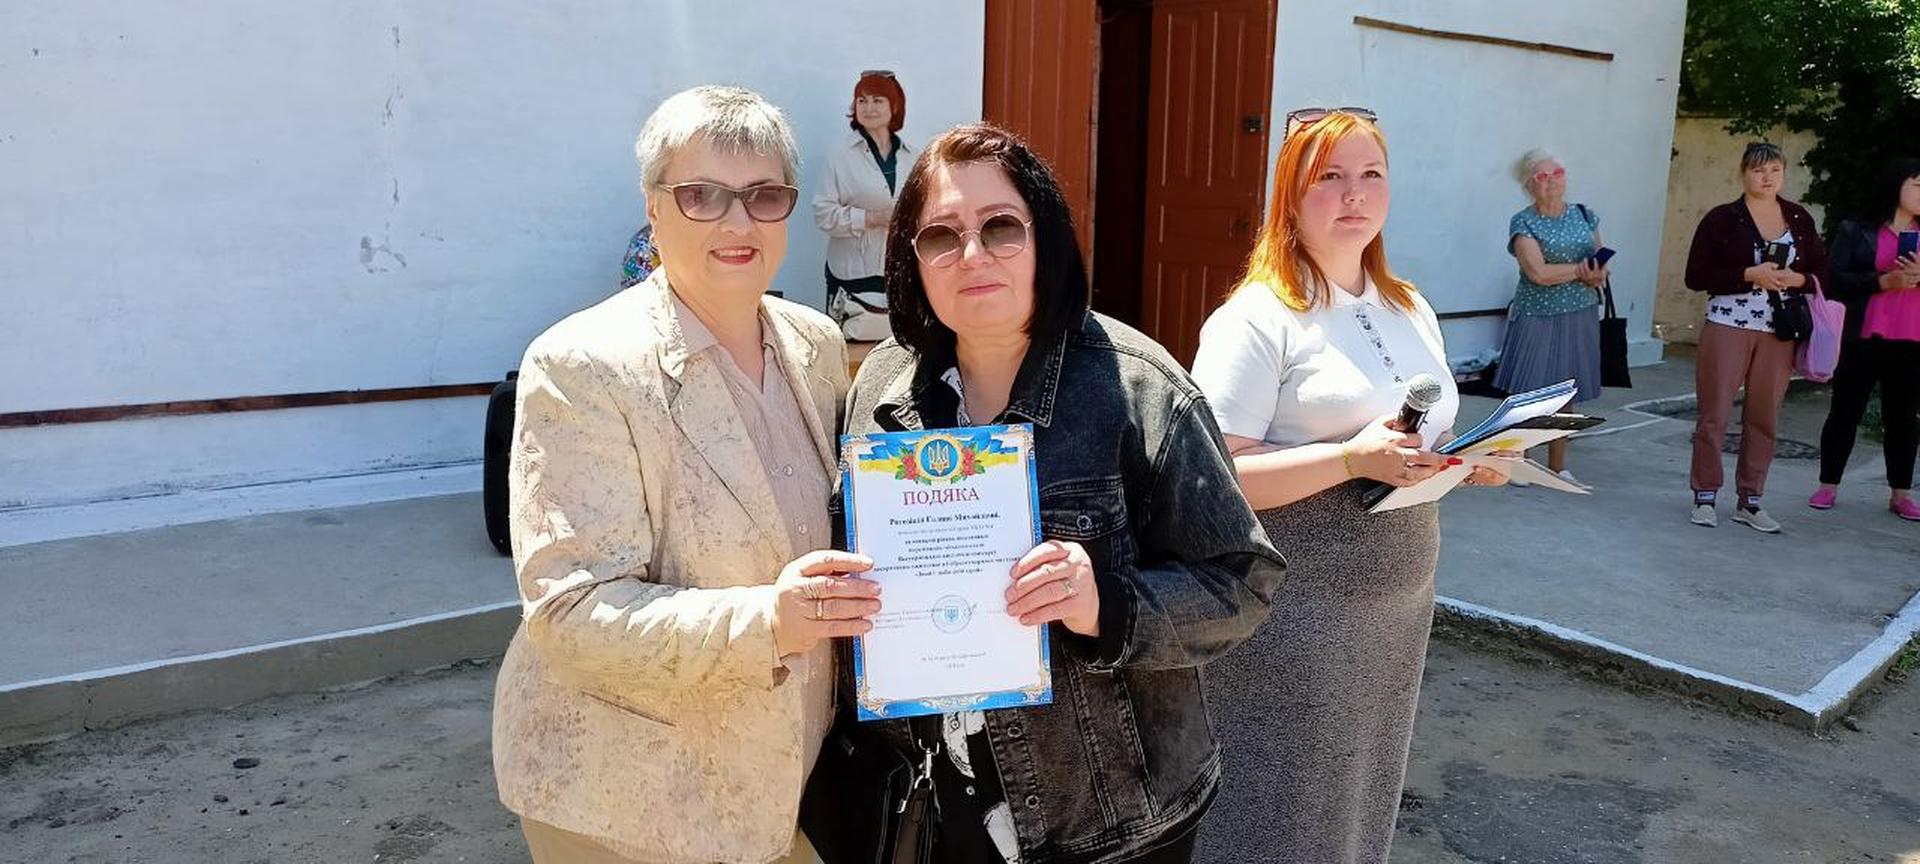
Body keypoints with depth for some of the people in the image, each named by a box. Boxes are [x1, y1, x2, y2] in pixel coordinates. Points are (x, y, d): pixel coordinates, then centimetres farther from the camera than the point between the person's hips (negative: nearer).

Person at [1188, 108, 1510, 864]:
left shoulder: (1412, 311, 11)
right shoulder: (1257, 317, -14)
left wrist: (1468, 463, 0)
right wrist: (1352, 461, -27)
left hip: (1398, 605, 7)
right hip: (1290, 615, -7)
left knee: (1359, 798, 20)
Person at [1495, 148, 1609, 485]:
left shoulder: (1585, 215, 10)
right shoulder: (1523, 223, -6)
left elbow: (1602, 265, 10)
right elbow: (1537, 272, -18)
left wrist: (1597, 275, -12)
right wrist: (1581, 269, -9)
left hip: (1579, 318, 5)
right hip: (1537, 317, -4)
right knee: (1528, 391, -7)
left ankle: (1557, 466, 17)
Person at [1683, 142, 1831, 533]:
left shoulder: (1800, 219, 10)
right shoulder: (1722, 219, -2)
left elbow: (1822, 271, 15)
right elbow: (1695, 276, -7)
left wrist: (1796, 279, -6)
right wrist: (1750, 275, -16)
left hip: (1779, 332, 4)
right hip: (1728, 327, -3)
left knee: (1764, 418, 6)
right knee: (1714, 415, -3)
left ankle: (1749, 502, 15)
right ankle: (1705, 497, 8)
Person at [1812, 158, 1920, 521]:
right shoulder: (1856, 231, 2)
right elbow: (1835, 280, -6)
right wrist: (1883, 281, -18)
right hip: (1863, 339, -3)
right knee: (1845, 412, 3)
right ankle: (1828, 486, 12)